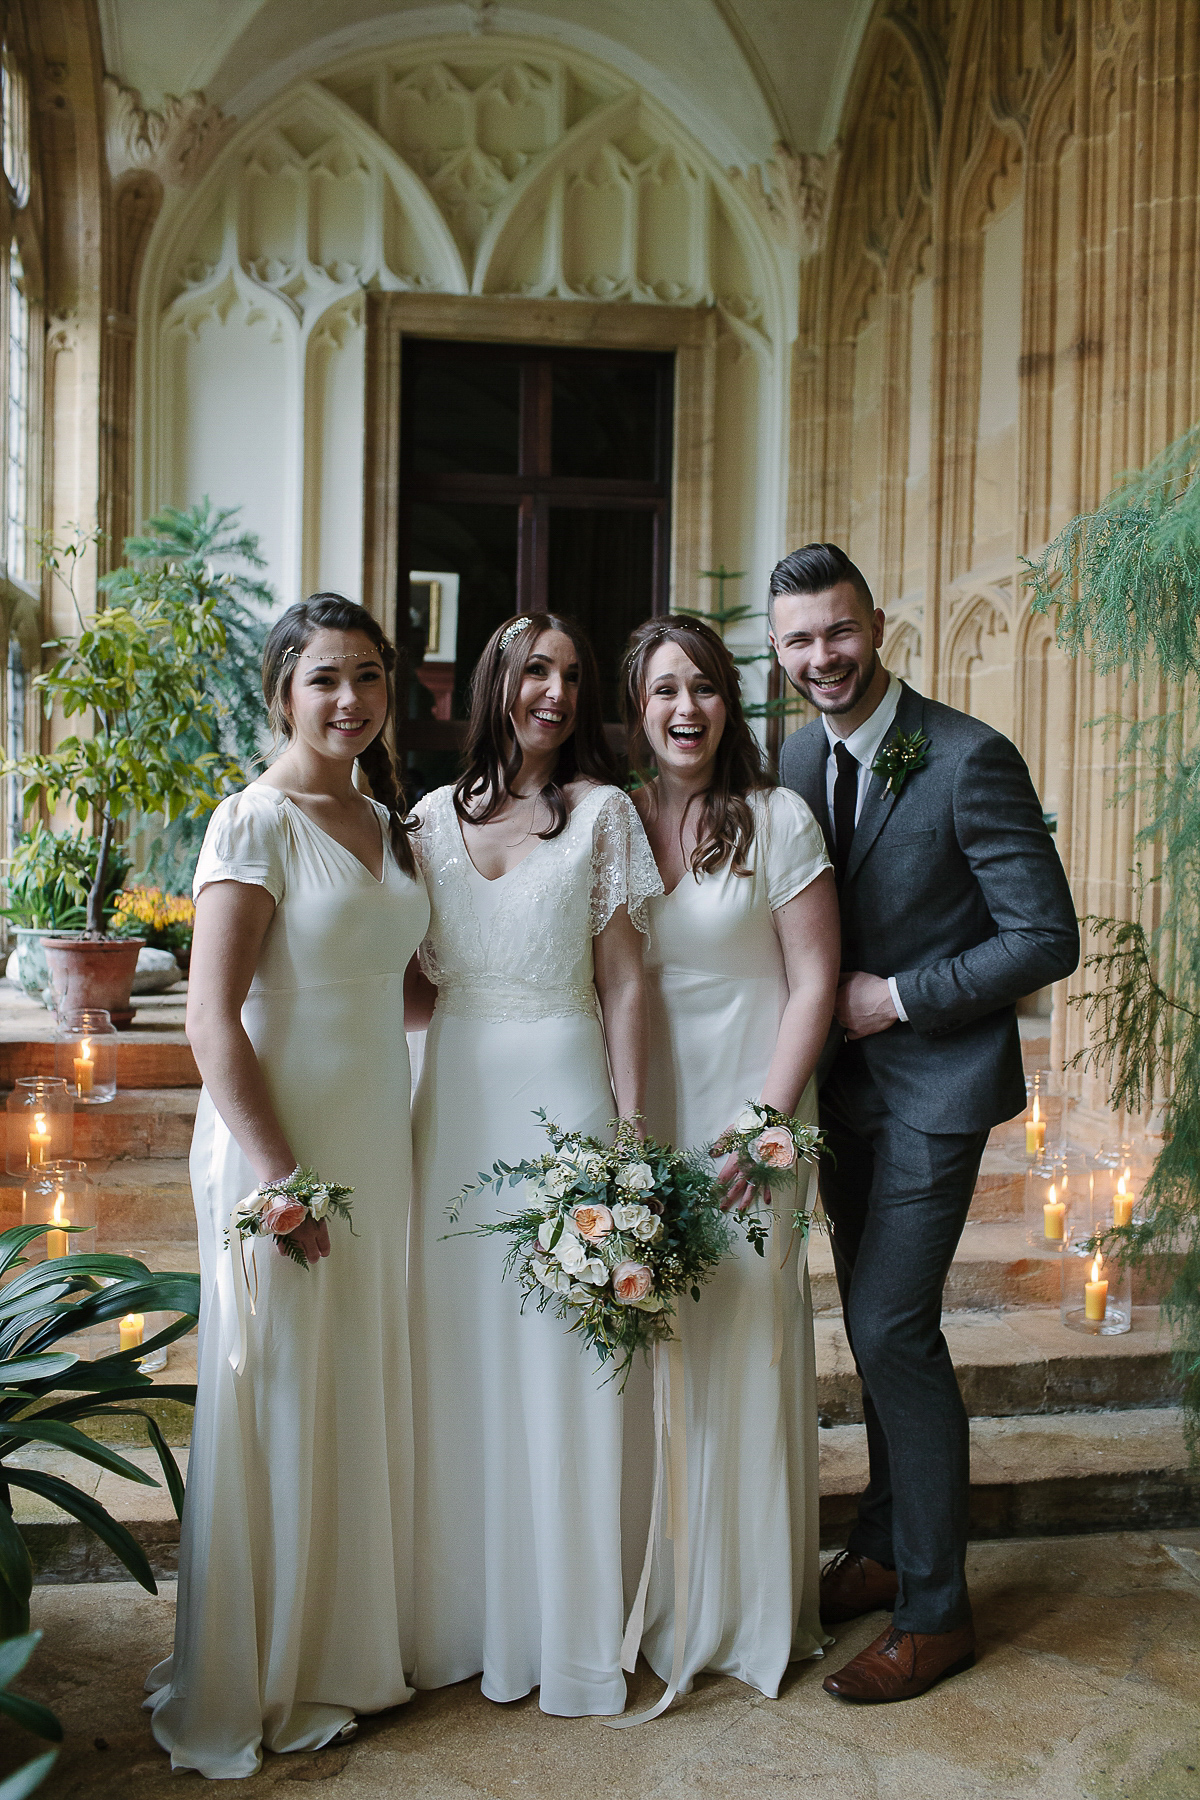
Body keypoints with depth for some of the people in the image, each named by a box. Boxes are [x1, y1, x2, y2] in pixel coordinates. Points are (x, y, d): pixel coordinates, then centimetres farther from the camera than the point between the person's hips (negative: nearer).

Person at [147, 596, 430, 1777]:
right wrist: (277, 1174, -20)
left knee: (361, 1396, 17)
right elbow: (212, 1022, -17)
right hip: (280, 1144, -7)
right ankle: (260, 1683, 26)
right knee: (278, 1402, 5)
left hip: (375, 1141, 7)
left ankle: (347, 1650, 37)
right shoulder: (257, 822, -11)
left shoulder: (386, 824, 11)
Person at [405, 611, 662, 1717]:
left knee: (561, 1359, 3)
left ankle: (568, 1628, 20)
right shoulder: (435, 815, 10)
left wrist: (631, 1132, -8)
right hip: (454, 1100, 3)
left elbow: (625, 986, -2)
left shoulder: (602, 809, 2)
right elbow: (413, 989, 14)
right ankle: (462, 1616, 26)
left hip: (561, 1096, -3)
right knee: (459, 1357, 9)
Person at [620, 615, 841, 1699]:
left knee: (744, 1343, 4)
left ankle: (748, 1609, 23)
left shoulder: (777, 819, -3)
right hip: (635, 1121, 3)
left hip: (748, 1119, -3)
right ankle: (651, 1599, 28)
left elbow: (813, 982, -5)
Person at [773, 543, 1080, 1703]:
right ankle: (884, 1548, 33)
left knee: (894, 1327, -7)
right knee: (874, 1323, 16)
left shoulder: (968, 759, -16)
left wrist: (896, 996, -17)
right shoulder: (799, 758, 5)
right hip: (843, 1076, 7)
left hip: (934, 1082, -6)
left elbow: (1047, 940, -17)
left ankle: (934, 1609, 11)